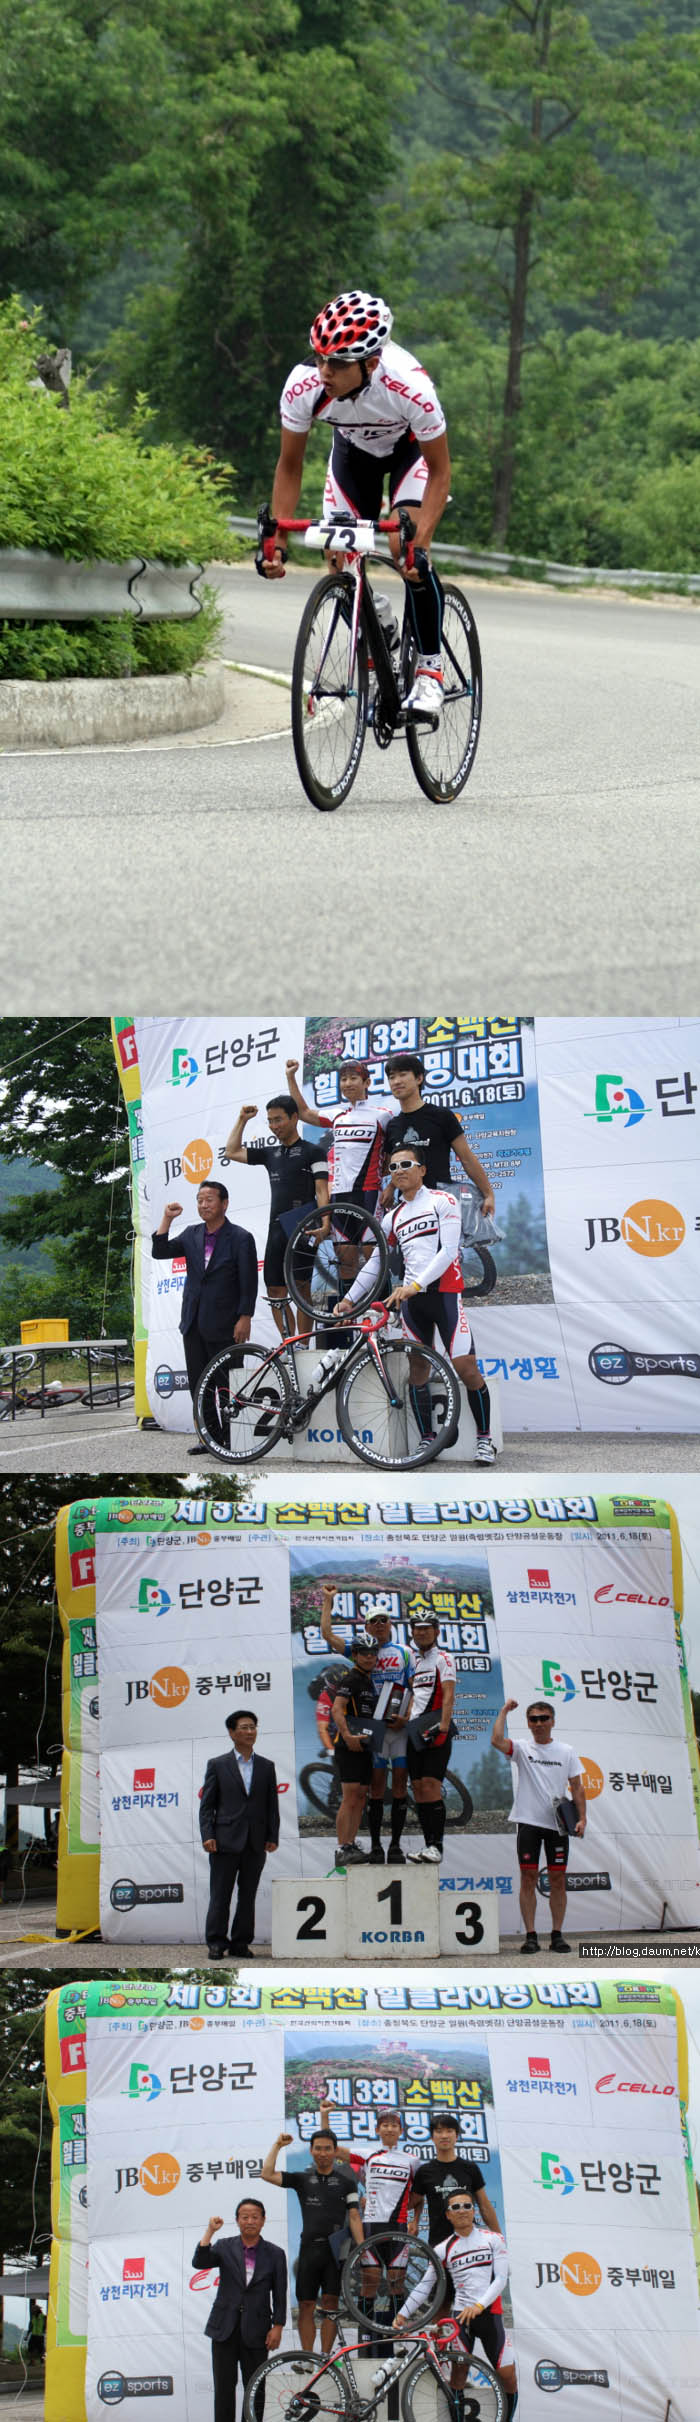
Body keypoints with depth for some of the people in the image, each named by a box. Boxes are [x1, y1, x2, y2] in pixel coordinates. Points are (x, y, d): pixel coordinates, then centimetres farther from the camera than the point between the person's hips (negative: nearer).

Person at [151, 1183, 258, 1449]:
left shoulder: (241, 1238, -7)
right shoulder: (191, 1235, 10)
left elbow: (249, 1283, -8)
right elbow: (160, 1253, 2)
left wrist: (244, 1318, -13)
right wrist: (167, 1219, -7)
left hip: (223, 1326, -6)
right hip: (193, 1324, 6)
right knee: (197, 1384, 8)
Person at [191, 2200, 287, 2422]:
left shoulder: (275, 2254, 4)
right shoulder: (225, 2247, 5)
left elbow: (280, 2295, 4)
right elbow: (199, 2263, -10)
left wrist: (277, 2327, -3)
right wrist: (209, 2232, -19)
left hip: (255, 2330, 0)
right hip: (225, 2328, 0)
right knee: (224, 2387, 2)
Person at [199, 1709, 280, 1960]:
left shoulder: (266, 1767, 12)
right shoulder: (218, 1765, 4)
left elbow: (272, 1806, 11)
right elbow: (207, 1805, 2)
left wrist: (272, 1837, 2)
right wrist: (207, 1836, -8)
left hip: (255, 1844, 3)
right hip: (226, 1842, -3)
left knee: (248, 1896, 5)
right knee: (220, 1895, -2)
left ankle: (241, 1943, 12)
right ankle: (216, 1943, 3)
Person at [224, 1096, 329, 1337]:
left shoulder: (312, 1152, -1)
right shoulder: (270, 1154, 18)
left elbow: (322, 1191, -8)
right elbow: (232, 1152, 21)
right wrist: (242, 1120, 17)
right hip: (277, 1229, 7)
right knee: (275, 1290, 3)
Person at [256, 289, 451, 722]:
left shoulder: (410, 387, -41)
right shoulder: (304, 386, -33)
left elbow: (439, 471, -28)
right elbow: (290, 465, -15)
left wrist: (419, 542, -39)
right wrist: (274, 534, -25)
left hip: (411, 445, -3)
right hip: (354, 448, 3)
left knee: (407, 548, -24)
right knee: (340, 559, -10)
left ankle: (430, 669, -11)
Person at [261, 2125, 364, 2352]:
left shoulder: (345, 2181, 10)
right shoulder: (302, 2179, 12)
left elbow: (354, 2216, 5)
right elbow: (267, 2174, 1)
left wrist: (362, 2248, -5)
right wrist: (277, 2145, 0)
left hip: (335, 2250, -1)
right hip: (309, 2248, 1)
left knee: (330, 2304, -3)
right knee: (306, 2304, 1)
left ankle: (325, 2355, 2)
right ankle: (307, 2357, 6)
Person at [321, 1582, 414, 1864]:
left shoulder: (404, 1653, 10)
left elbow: (414, 1689, 6)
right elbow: (327, 1634, 4)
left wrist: (407, 1717, -9)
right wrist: (327, 1601, 8)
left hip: (400, 1725, 0)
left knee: (400, 1782, -1)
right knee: (376, 1784, -1)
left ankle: (396, 1845, 3)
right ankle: (375, 1846, 3)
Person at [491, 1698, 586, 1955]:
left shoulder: (566, 1751, 8)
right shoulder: (522, 1749, 4)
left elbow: (577, 1787, 7)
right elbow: (497, 1741, -16)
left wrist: (581, 1819, -3)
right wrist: (504, 1711, -6)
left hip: (557, 1824, 1)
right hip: (529, 1822, -1)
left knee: (558, 1879, 2)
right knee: (528, 1878, -2)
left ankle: (557, 1935, 8)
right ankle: (530, 1935, 0)